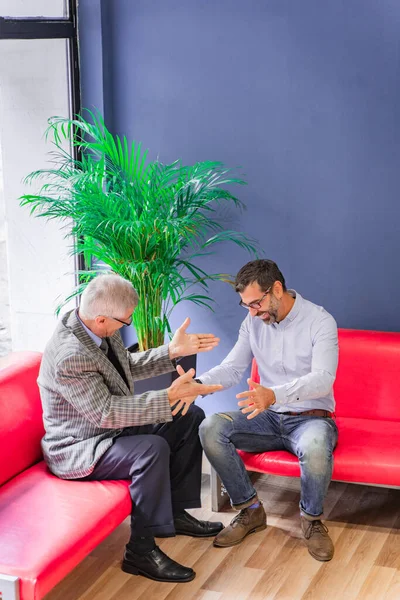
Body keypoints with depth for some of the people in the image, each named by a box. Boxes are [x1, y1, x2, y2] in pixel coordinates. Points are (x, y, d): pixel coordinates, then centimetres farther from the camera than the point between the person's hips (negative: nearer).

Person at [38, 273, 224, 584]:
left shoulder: (96, 325, -5)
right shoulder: (69, 356, -33)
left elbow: (129, 366, 12)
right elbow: (106, 413, -33)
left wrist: (173, 352, 0)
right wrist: (170, 397, -34)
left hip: (112, 427, 10)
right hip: (78, 448, -10)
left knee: (191, 417, 6)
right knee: (153, 449, -34)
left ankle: (176, 511, 13)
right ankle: (142, 551, -20)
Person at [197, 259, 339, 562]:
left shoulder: (320, 321, -14)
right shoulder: (253, 322, 3)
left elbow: (323, 378, -27)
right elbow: (232, 368, 0)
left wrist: (273, 395, -46)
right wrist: (198, 384, -24)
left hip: (311, 417, -5)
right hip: (269, 417, 5)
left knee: (315, 448, -41)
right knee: (211, 428, -22)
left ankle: (312, 519, -9)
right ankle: (250, 510, -5)